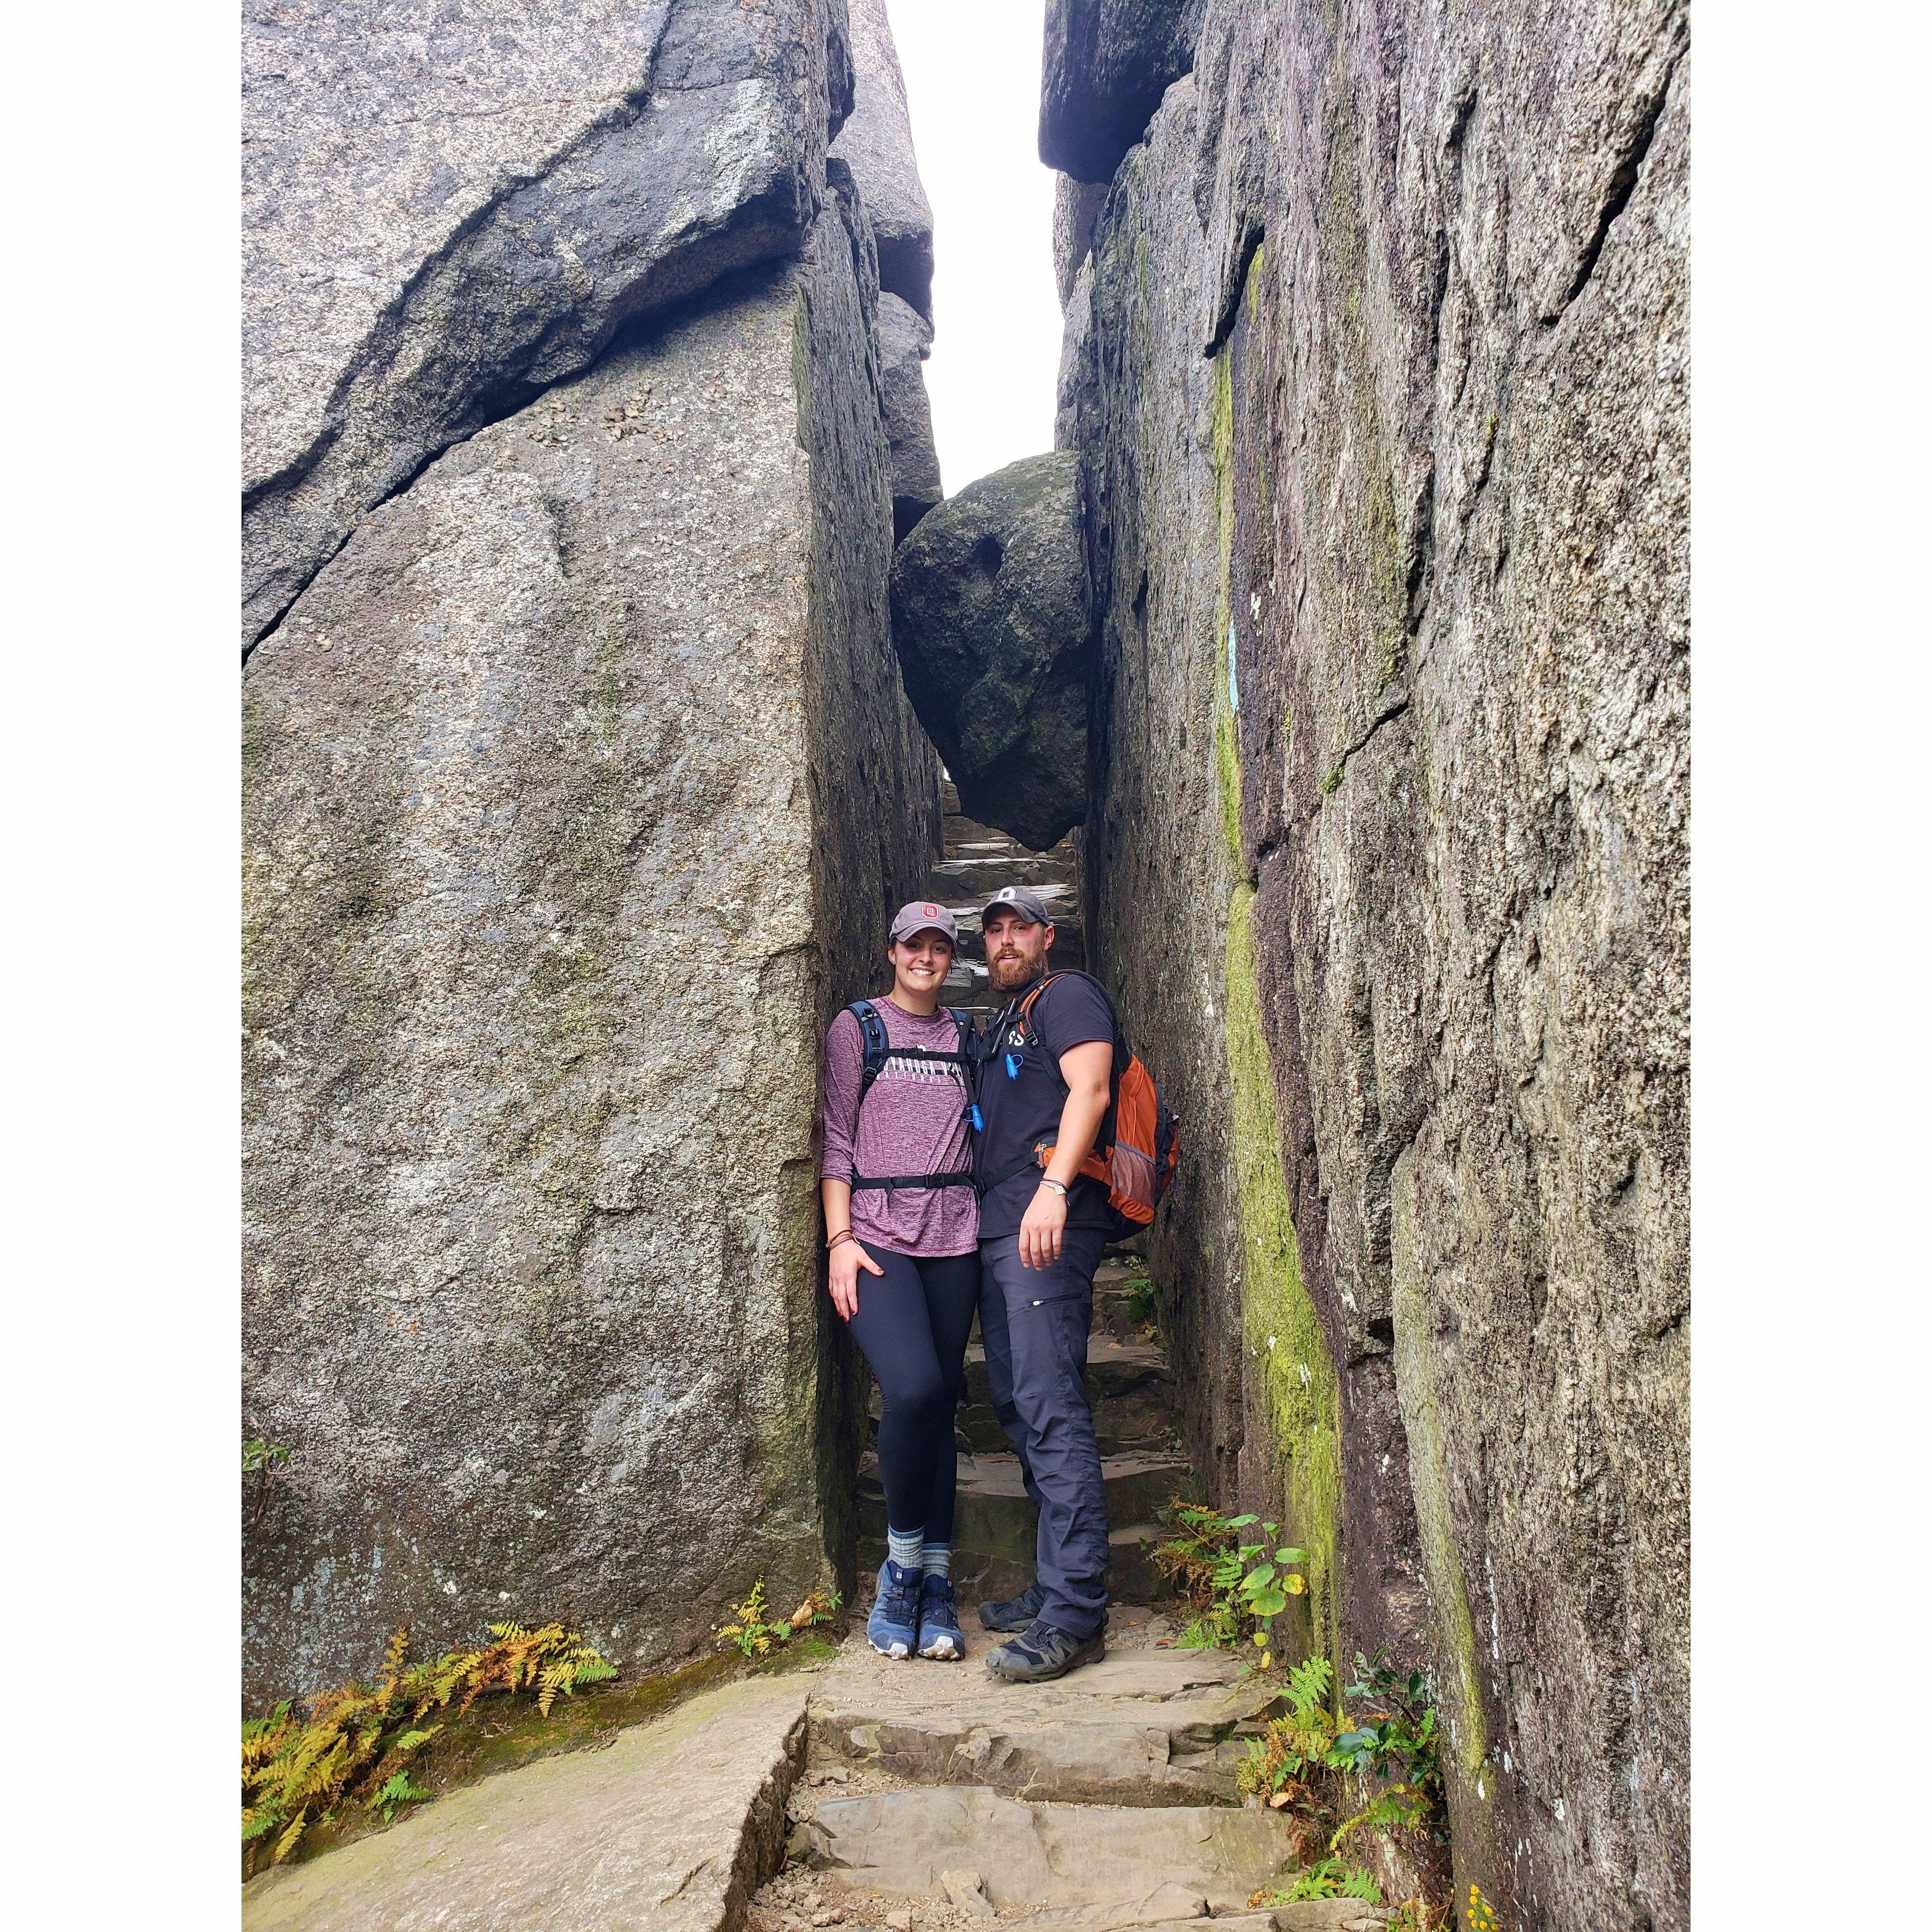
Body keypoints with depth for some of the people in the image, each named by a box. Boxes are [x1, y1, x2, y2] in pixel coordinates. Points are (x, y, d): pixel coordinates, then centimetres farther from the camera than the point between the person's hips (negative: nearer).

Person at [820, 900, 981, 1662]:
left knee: (942, 1401, 3)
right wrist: (840, 1239, -7)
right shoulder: (857, 1026, 7)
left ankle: (935, 1579, 13)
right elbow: (837, 1139, 2)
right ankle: (902, 1559, 0)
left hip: (954, 1236, 4)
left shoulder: (966, 1034, 17)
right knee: (912, 1387, -21)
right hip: (877, 1234, -3)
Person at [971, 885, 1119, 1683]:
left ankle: (1074, 1616, -11)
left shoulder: (1067, 995, 2)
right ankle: (1055, 1587, 19)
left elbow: (1089, 1089, -14)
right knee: (1016, 1403, 10)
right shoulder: (999, 1025, 28)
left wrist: (1054, 1186, -27)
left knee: (1051, 1409, -13)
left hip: (1048, 1221, -10)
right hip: (998, 1227, 10)